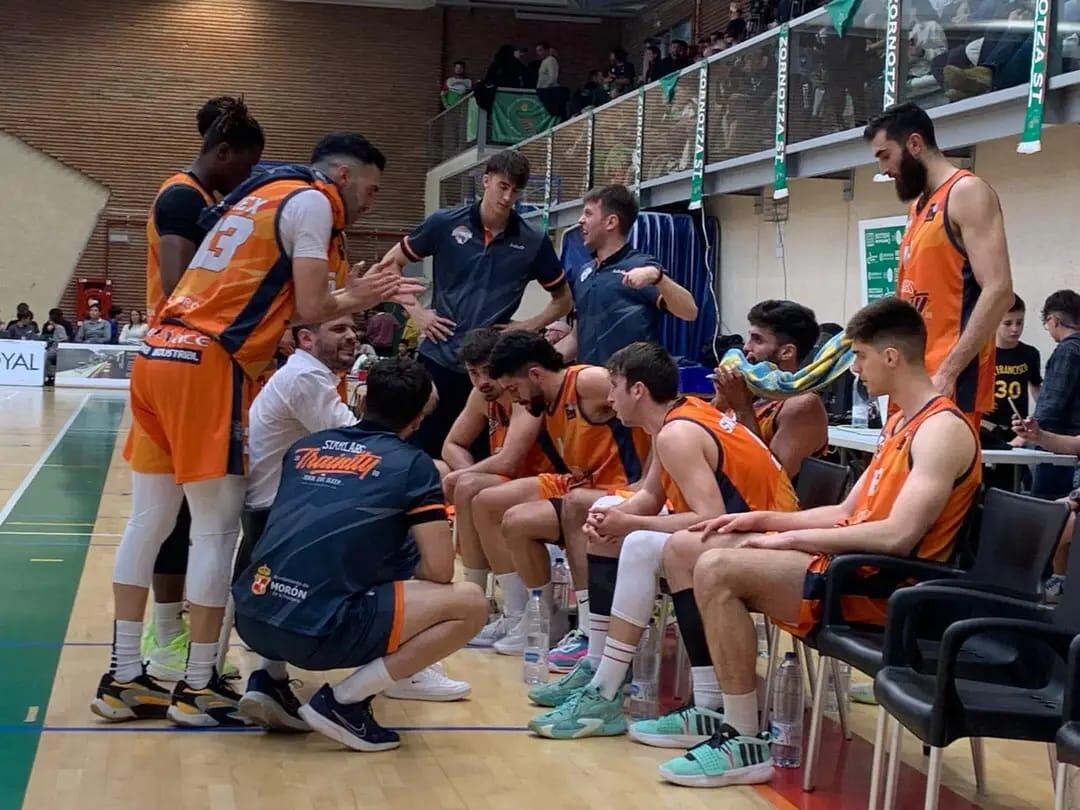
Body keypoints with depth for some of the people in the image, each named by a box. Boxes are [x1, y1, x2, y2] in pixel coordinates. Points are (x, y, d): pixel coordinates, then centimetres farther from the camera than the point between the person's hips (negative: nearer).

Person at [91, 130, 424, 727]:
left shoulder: (265, 195, 26)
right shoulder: (312, 202, -2)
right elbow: (311, 311, -9)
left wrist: (367, 294, 22)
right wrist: (355, 299, 12)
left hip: (161, 354, 9)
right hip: (207, 365, -9)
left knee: (149, 520, 10)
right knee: (218, 528, -3)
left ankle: (124, 679, 14)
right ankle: (198, 688, 2)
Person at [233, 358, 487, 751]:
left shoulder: (305, 447, 20)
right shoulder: (413, 464, 5)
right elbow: (439, 572, 1)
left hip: (252, 618, 7)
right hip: (320, 630, -7)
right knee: (470, 604, 4)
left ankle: (270, 678, 18)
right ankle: (343, 701, -2)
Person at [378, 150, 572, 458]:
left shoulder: (533, 242, 1)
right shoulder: (444, 223, -1)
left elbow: (563, 300, 13)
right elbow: (390, 263, 11)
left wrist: (528, 326, -1)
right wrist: (415, 311, 2)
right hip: (438, 359, 0)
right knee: (423, 450, 4)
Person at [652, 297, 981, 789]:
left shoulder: (942, 429, -16)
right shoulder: (901, 422, 17)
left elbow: (898, 536, -26)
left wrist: (794, 538, -18)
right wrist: (764, 520, 8)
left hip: (884, 585, -10)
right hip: (856, 564, 10)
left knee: (717, 570, -22)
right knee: (713, 549, 9)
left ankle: (746, 743, -16)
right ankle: (719, 708, 8)